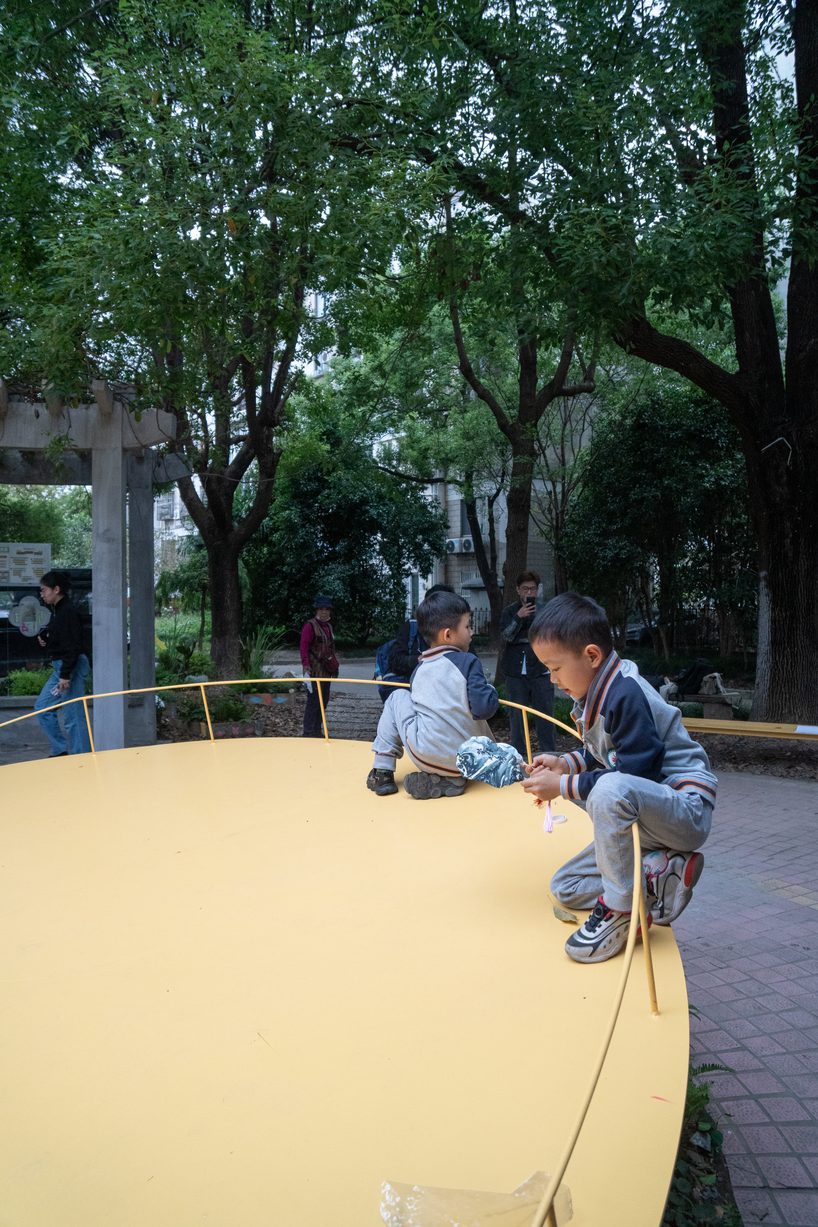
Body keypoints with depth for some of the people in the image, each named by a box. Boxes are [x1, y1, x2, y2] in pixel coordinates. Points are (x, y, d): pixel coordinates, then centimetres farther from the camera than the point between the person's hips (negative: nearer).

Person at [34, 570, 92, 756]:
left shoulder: (68, 613, -17)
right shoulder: (57, 611, 12)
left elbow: (72, 647, -22)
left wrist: (65, 676, -24)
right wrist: (44, 637, 4)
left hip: (72, 666, -11)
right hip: (59, 666, 11)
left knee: (73, 716, -4)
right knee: (41, 706, 15)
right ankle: (60, 750, 21)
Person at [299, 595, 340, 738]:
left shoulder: (328, 626, 15)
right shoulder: (310, 626, -10)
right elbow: (304, 648, -17)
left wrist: (334, 665, 17)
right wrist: (306, 667, -26)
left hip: (326, 671, 9)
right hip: (315, 671, -9)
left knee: (324, 700, 13)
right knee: (314, 701, -8)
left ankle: (317, 731, 22)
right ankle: (308, 733, -3)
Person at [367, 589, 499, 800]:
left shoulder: (419, 669, 12)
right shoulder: (467, 661, -2)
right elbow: (484, 709, -11)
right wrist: (491, 690, 9)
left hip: (425, 756, 2)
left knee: (398, 697, 22)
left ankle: (382, 772, 18)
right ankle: (450, 779, 4)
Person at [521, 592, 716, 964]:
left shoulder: (627, 695, -24)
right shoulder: (596, 694, 5)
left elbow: (634, 772, -27)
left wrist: (564, 786, -21)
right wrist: (565, 763, 0)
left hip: (687, 809, -10)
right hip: (640, 818, 10)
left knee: (611, 789, -42)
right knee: (564, 887, 9)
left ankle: (620, 907, -23)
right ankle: (662, 873, -2)